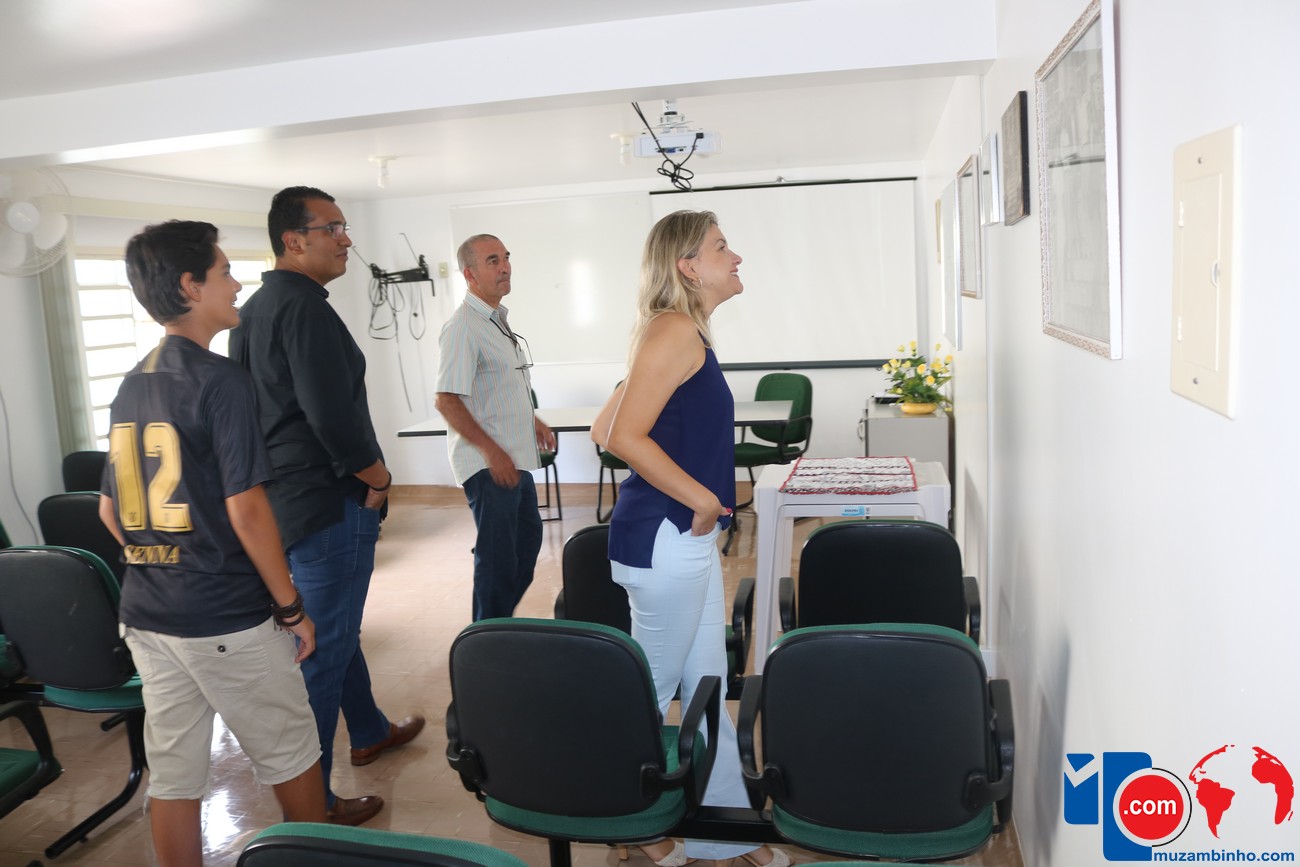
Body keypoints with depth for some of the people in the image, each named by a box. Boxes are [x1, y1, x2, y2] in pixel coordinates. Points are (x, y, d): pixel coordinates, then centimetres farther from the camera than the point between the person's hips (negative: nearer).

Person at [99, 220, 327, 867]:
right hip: (229, 619, -7)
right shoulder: (219, 379, -15)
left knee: (172, 775, 15)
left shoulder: (130, 387, 9)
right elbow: (245, 508, -19)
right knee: (291, 758, 11)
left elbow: (109, 511, 14)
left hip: (146, 616, 7)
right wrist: (291, 607, -11)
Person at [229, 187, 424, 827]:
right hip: (329, 503, -10)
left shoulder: (252, 311, 13)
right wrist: (377, 474, -10)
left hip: (283, 494, 10)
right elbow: (334, 415, -27)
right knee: (325, 649, -1)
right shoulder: (304, 307, -18)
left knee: (335, 628, 23)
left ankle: (368, 732, 42)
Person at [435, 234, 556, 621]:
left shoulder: (498, 320, 12)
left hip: (515, 457, 10)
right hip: (487, 463, -10)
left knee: (527, 538, 21)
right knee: (498, 556, -1)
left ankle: (503, 620, 37)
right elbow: (446, 400, -24)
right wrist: (491, 451, -24)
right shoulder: (463, 327, -18)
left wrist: (532, 420, 17)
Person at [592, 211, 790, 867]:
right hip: (664, 537, -10)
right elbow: (623, 436, -23)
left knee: (706, 686, 16)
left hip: (688, 538, 10)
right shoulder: (675, 328, -14)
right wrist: (703, 499, -17)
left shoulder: (682, 333, 14)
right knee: (651, 693, 7)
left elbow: (604, 430, 14)